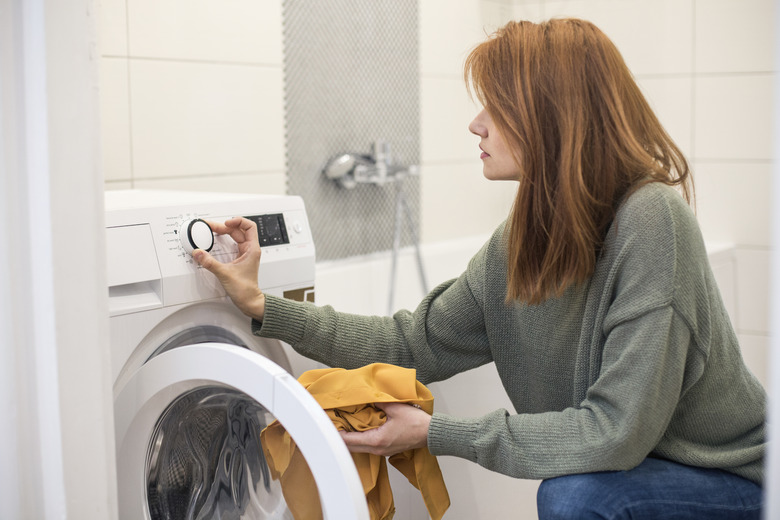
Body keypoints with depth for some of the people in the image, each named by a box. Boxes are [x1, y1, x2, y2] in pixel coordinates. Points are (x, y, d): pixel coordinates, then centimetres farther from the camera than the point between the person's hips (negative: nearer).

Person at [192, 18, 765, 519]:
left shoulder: (651, 219, -27)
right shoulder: (521, 239, -4)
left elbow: (617, 431, -29)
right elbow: (418, 344, 4)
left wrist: (435, 432, -23)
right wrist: (265, 308, -2)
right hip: (631, 472, 7)